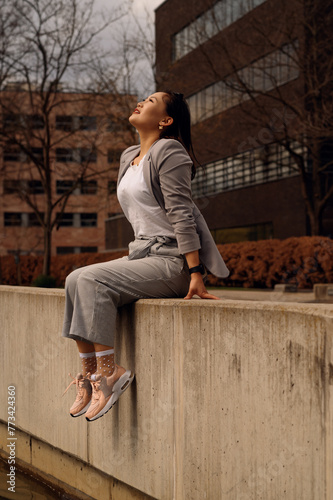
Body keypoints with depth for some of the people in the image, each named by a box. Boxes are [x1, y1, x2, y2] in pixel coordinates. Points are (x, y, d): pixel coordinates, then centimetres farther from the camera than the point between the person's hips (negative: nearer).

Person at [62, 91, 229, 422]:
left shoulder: (169, 152, -10)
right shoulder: (129, 157, 18)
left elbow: (181, 214, -17)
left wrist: (196, 274, -20)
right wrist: (137, 255, 16)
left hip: (172, 259, -8)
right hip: (143, 253, 8)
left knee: (93, 279, -23)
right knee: (74, 280, -8)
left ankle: (109, 371, -19)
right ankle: (89, 372, -8)